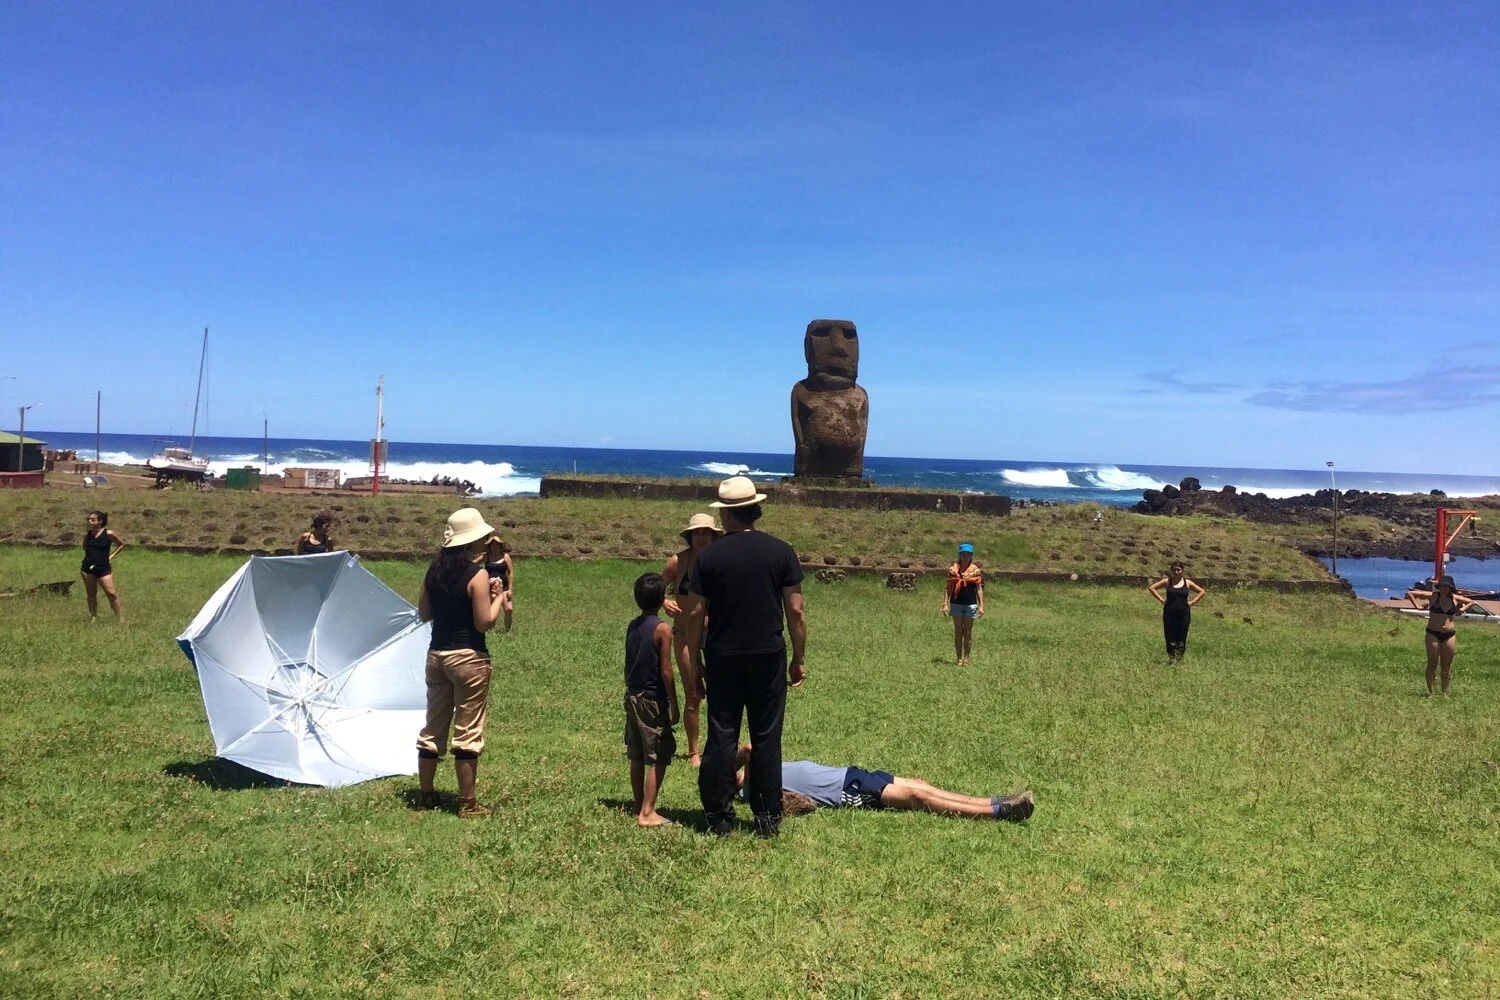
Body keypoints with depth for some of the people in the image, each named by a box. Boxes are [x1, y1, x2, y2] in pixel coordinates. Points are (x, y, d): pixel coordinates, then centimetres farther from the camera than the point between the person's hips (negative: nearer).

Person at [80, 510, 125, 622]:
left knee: (111, 594, -8)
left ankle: (120, 617, -2)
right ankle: (93, 617, 17)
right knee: (91, 594, 9)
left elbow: (122, 544, 6)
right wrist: (89, 557, 8)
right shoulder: (87, 535, 5)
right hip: (88, 568, 4)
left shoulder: (108, 534, -6)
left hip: (103, 568, -4)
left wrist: (112, 556, -1)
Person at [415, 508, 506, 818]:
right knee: (468, 731, 2)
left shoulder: (435, 570, 5)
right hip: (468, 657, -7)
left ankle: (427, 795, 25)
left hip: (436, 654, 7)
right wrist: (498, 596, -2)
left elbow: (424, 613, 12)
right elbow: (485, 623, -16)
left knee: (433, 727, 15)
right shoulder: (477, 575, -15)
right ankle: (467, 804, 9)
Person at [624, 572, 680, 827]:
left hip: (632, 697, 7)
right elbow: (666, 671, -15)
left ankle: (639, 807, 22)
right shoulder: (662, 628, -14)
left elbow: (627, 666, 12)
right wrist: (674, 704, -8)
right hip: (653, 700, -7)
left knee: (637, 756, 14)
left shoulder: (632, 626, 6)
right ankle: (647, 812, -3)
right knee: (657, 758, -1)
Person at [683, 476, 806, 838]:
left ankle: (719, 815, 12)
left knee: (721, 736, 8)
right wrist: (799, 658, 6)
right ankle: (767, 817, 12)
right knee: (766, 737, 7)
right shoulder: (781, 551, -3)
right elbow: (795, 611, -3)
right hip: (769, 657, 0)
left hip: (722, 658, 0)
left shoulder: (709, 555, -5)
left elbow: (695, 614, -4)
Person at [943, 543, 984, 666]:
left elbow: (979, 589, 1)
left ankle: (966, 658, 11)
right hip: (956, 604, 1)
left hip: (970, 604, -1)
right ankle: (958, 658, 12)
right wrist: (945, 604, -4)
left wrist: (981, 606, -4)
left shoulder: (975, 571, 2)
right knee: (958, 632, 6)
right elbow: (948, 588, 3)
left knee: (968, 633, 4)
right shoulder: (953, 570, 3)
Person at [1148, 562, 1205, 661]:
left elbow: (1202, 591, 14)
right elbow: (1151, 588, 4)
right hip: (1169, 614, 0)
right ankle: (1171, 658, 8)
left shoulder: (1187, 583, 5)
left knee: (1182, 637, 1)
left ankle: (1179, 658, 14)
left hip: (1184, 614, 1)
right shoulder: (1167, 582, 2)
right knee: (1170, 638, -2)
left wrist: (1192, 602, 3)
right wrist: (1161, 599, -2)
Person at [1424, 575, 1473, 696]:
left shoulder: (1455, 598, 2)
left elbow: (1471, 602, 21)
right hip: (1433, 634, -3)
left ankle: (1445, 693, 18)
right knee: (1432, 664, 1)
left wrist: (1464, 608, 6)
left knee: (1446, 666, 9)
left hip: (1449, 635, 3)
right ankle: (1430, 692, 8)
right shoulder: (1433, 596, -6)